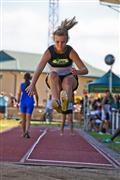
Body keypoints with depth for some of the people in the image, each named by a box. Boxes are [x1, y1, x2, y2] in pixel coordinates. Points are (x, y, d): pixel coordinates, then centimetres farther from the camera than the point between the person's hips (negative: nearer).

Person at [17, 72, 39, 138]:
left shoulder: (21, 85, 0)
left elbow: (19, 94, -9)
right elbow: (36, 95, 0)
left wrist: (18, 102, -6)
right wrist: (37, 102, 13)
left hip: (23, 103, 1)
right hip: (30, 103, -1)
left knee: (23, 119, 16)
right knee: (28, 119, -4)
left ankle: (24, 133, 23)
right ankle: (27, 131, -29)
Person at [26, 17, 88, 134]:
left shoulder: (70, 52, -17)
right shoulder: (49, 51, -16)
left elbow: (85, 70, -19)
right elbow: (39, 69, -26)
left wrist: (76, 72, -43)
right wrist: (32, 85, -39)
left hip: (69, 79, -1)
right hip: (54, 81, 1)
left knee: (68, 80, -37)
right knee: (53, 75, -35)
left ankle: (68, 107, -57)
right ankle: (56, 102, -51)